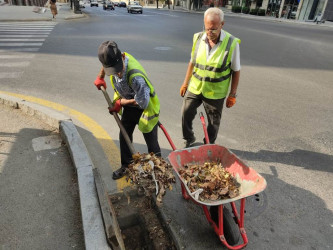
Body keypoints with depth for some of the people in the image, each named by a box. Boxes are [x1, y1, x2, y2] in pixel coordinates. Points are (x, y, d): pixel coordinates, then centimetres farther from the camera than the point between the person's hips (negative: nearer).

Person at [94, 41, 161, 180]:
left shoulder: (135, 76, -40)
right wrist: (100, 77, 15)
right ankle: (126, 165, 36)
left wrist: (121, 103, -18)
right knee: (124, 136, 17)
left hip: (146, 108, -7)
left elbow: (142, 102, -30)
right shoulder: (114, 60, -16)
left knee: (151, 142, 5)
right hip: (128, 106, 8)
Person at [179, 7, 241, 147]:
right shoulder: (198, 38, -5)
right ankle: (189, 139, 37)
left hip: (215, 92, -3)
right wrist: (185, 83, 11)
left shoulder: (232, 43, -15)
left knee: (213, 122, 12)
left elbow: (236, 71, -7)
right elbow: (192, 63, 7)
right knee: (186, 114, 11)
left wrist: (232, 95, -6)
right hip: (194, 88, 3)